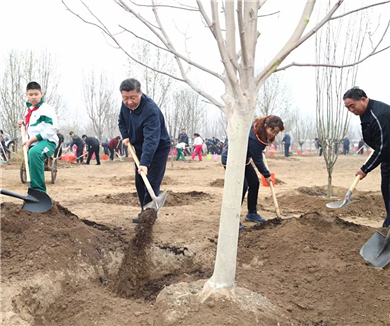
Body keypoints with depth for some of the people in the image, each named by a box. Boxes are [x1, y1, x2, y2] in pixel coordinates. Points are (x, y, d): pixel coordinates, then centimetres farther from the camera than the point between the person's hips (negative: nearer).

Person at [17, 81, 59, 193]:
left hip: (47, 141, -9)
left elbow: (50, 130, -17)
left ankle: (39, 190, -39)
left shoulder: (46, 109, -8)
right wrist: (23, 124, 13)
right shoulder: (28, 110, 18)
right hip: (32, 144, 9)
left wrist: (31, 140, -18)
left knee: (34, 152, -39)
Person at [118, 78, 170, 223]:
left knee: (151, 183, -12)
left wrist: (144, 163, -54)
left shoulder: (151, 110, -35)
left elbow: (151, 140, -45)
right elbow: (122, 121, 12)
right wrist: (125, 136, -4)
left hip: (158, 149, -8)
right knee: (139, 183, 12)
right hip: (139, 148, 8)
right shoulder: (125, 105, -10)